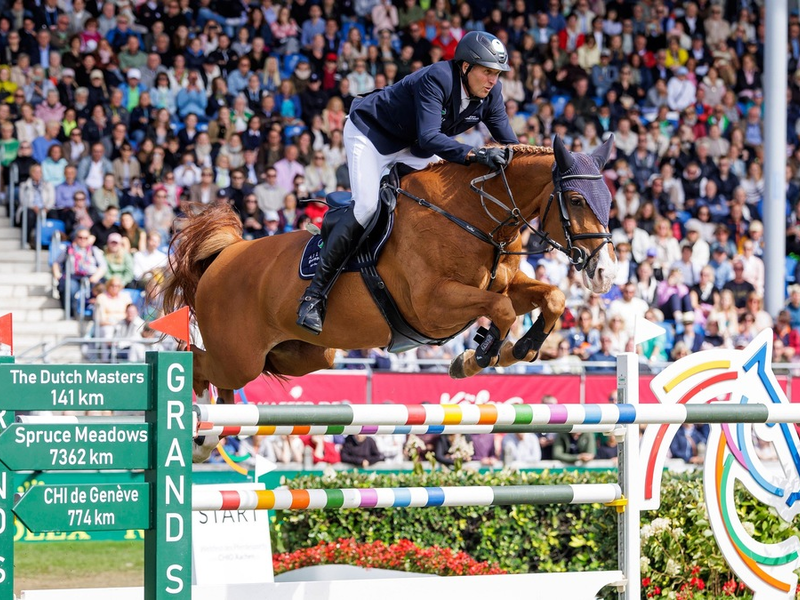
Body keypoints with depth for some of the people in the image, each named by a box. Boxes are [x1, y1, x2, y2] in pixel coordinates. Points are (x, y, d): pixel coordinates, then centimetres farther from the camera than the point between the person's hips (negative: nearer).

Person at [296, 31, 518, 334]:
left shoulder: (490, 93, -12)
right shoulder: (437, 80, -34)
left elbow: (507, 140, -6)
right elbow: (429, 137, -45)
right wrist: (474, 154, -58)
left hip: (412, 148, 8)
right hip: (369, 134, -8)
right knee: (366, 206, -24)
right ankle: (315, 293, -21)